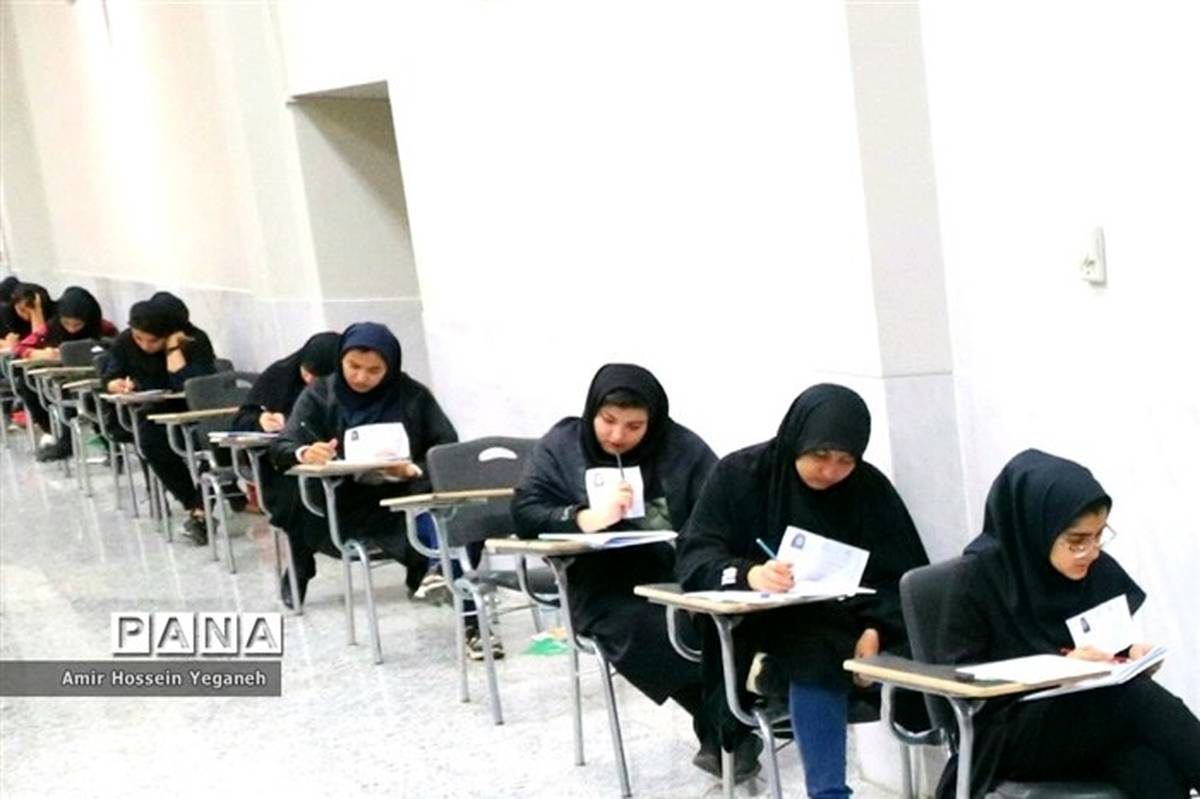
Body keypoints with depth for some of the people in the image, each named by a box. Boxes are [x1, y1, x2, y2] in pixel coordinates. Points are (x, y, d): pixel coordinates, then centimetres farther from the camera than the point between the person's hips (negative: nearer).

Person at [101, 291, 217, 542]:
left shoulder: (196, 341, -19)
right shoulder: (125, 342, -6)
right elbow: (109, 379, 0)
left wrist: (173, 349, -28)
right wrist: (119, 385, -23)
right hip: (155, 412, 3)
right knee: (152, 439, -31)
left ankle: (200, 510, -26)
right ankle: (195, 507, -23)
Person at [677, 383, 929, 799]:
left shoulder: (870, 487, 1)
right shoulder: (740, 473, -3)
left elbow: (905, 576, 0)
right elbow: (694, 555, -9)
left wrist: (876, 629, -20)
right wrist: (748, 574, -31)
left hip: (846, 631, 1)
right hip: (759, 628, -1)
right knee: (813, 661, -31)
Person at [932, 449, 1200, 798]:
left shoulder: (1101, 571, 6)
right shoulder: (983, 578, -9)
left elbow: (1125, 640, 20)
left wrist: (1133, 654, -6)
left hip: (1099, 717, 4)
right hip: (1008, 733, -4)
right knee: (1135, 694, -32)